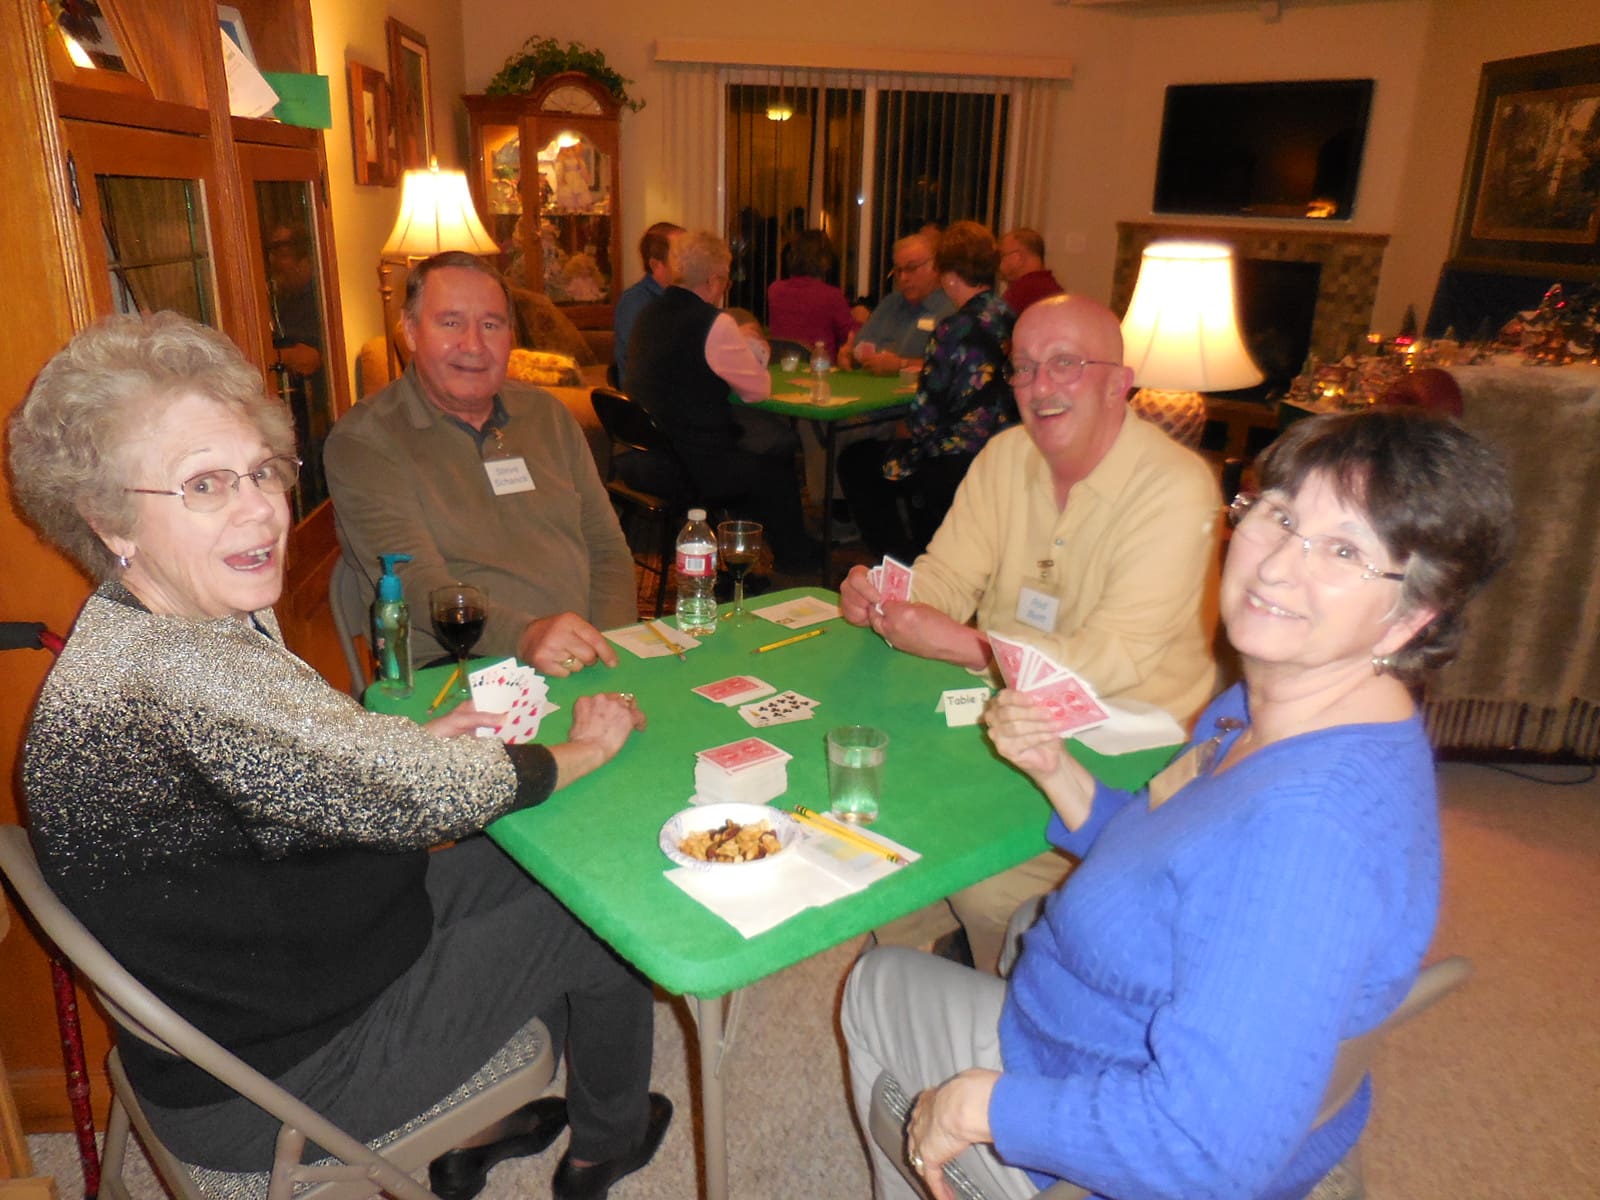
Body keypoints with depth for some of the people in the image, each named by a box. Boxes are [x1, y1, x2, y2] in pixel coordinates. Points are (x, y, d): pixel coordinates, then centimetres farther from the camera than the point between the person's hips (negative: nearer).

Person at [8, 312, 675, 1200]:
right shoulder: (174, 673, -35)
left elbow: (295, 772, 11)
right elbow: (424, 793, -29)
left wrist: (416, 739, -6)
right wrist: (585, 749, -11)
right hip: (271, 1088, -8)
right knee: (605, 913, 2)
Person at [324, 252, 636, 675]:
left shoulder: (548, 415, 15)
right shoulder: (363, 441, -3)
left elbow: (606, 547, 13)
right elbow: (415, 583, -15)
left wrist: (609, 652, -5)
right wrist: (524, 637, -33)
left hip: (585, 669, 5)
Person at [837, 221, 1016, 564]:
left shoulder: (956, 328, -18)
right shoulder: (1011, 320, 3)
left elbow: (924, 421, -16)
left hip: (956, 468, -8)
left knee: (855, 461, 12)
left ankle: (904, 562, 16)